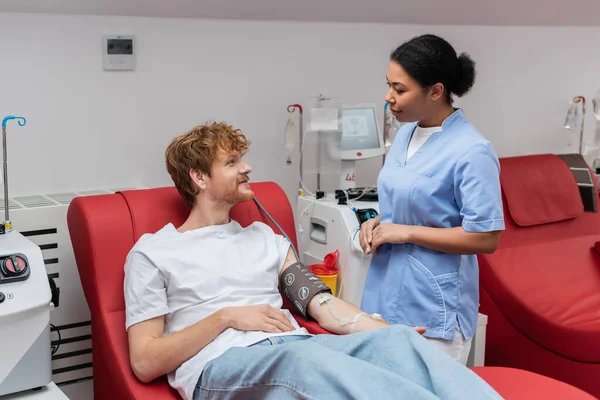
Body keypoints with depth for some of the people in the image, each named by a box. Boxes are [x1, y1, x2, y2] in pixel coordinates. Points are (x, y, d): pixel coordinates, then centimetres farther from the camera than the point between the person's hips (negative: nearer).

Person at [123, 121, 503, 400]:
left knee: (397, 338, -25)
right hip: (222, 365, -4)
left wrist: (391, 333, -4)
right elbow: (145, 361, 3)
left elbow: (323, 305, 13)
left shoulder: (264, 237, 25)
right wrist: (226, 317, -7)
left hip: (296, 349, 5)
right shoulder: (153, 252, 10)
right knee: (306, 357, -39)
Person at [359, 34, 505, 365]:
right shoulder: (405, 133, 8)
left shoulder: (471, 152, -17)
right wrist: (378, 224, 1)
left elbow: (486, 238, -18)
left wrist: (406, 232, -17)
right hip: (387, 295, 8)